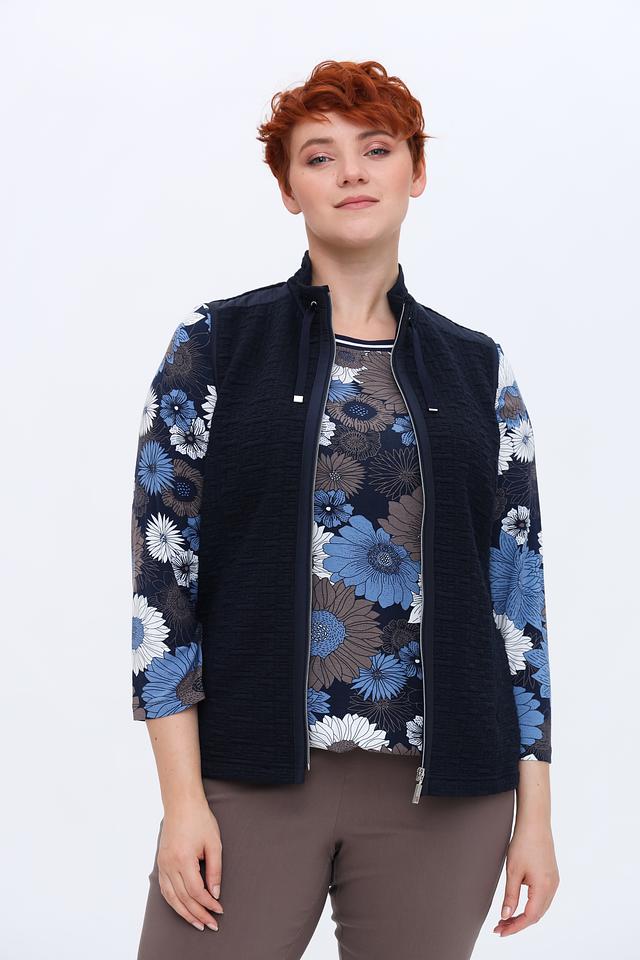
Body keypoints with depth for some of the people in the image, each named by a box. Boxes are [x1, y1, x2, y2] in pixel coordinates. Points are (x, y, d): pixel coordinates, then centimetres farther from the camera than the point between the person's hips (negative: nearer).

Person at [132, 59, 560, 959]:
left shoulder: (478, 369, 8)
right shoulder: (215, 344, 2)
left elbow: (518, 586, 8)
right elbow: (163, 569, -2)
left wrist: (536, 810, 5)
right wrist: (182, 798, -7)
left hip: (443, 788, 2)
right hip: (254, 774, -1)